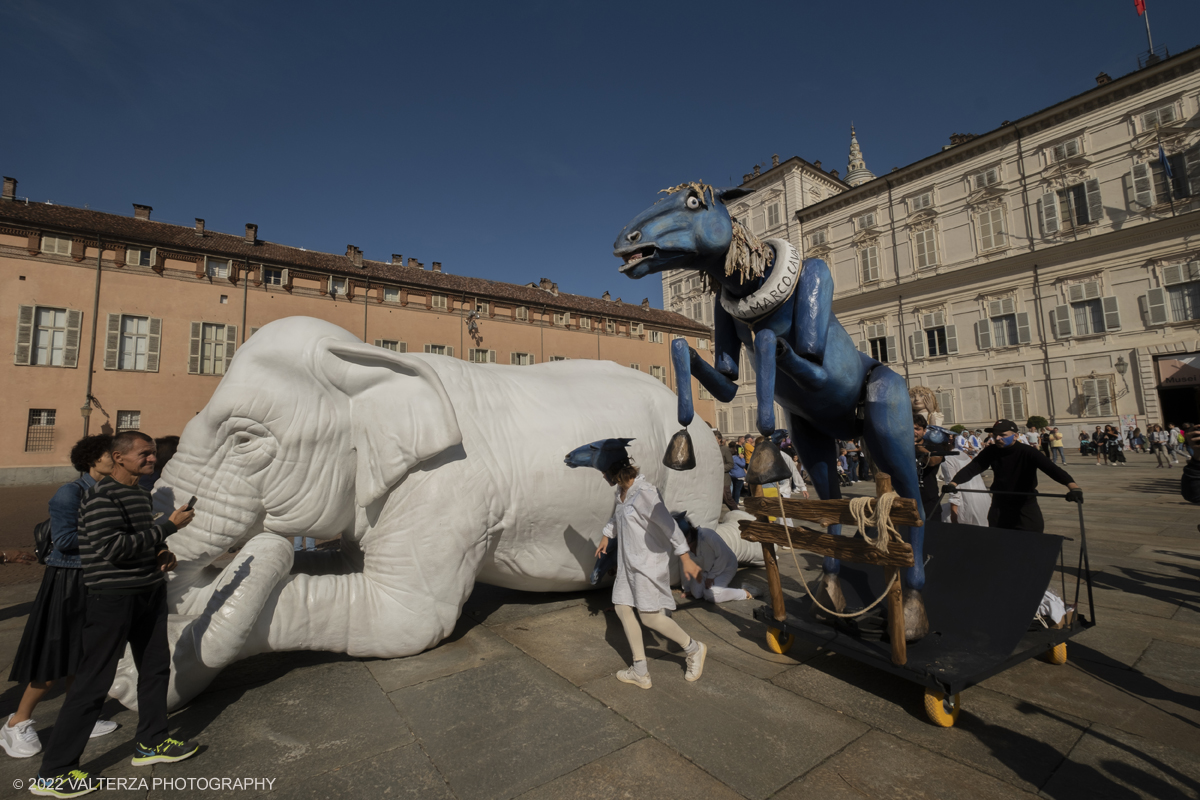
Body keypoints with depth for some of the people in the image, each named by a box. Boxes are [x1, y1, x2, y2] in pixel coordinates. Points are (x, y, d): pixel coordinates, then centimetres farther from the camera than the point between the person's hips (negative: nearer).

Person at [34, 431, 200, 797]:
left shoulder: (140, 493, 12)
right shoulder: (102, 496, -16)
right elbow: (113, 548, -25)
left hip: (149, 592, 9)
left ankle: (151, 743, 31)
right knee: (93, 681, 0)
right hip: (113, 597, -9)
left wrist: (163, 554, 2)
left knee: (155, 666, 16)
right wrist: (169, 526, -22)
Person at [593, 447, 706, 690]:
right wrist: (606, 536, 32)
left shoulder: (643, 493, -23)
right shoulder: (622, 491, 5)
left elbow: (669, 525, -23)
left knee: (650, 617, -5)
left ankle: (694, 649, 20)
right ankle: (640, 672, 21)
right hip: (629, 561, 9)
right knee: (623, 608, 8)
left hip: (649, 562, -9)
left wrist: (686, 559, -22)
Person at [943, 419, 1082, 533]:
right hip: (999, 507, 3)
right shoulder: (991, 451, -9)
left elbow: (1051, 468, -31)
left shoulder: (1028, 452, -18)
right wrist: (953, 483, -33)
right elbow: (972, 468, -16)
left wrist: (1073, 486, -49)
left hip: (1025, 507, -3)